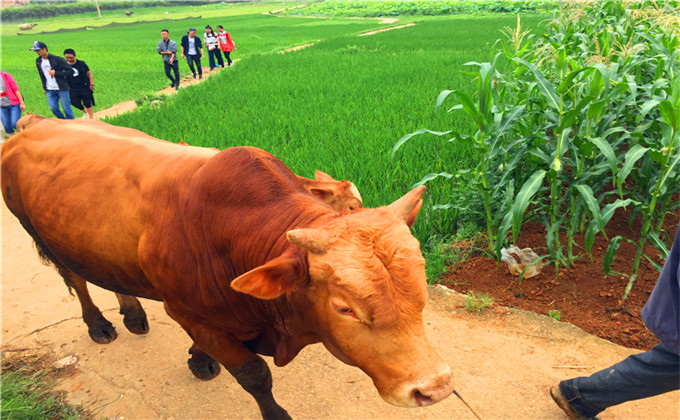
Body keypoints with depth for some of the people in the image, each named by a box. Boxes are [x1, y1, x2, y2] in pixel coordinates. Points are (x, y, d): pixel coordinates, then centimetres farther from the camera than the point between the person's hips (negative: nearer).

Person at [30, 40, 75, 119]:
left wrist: (56, 73, -17)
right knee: (53, 108, -2)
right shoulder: (38, 61, 9)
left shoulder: (57, 59, -11)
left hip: (62, 88, -5)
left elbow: (71, 71, -14)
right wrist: (44, 88, 19)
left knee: (66, 109, -1)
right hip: (50, 90, 5)